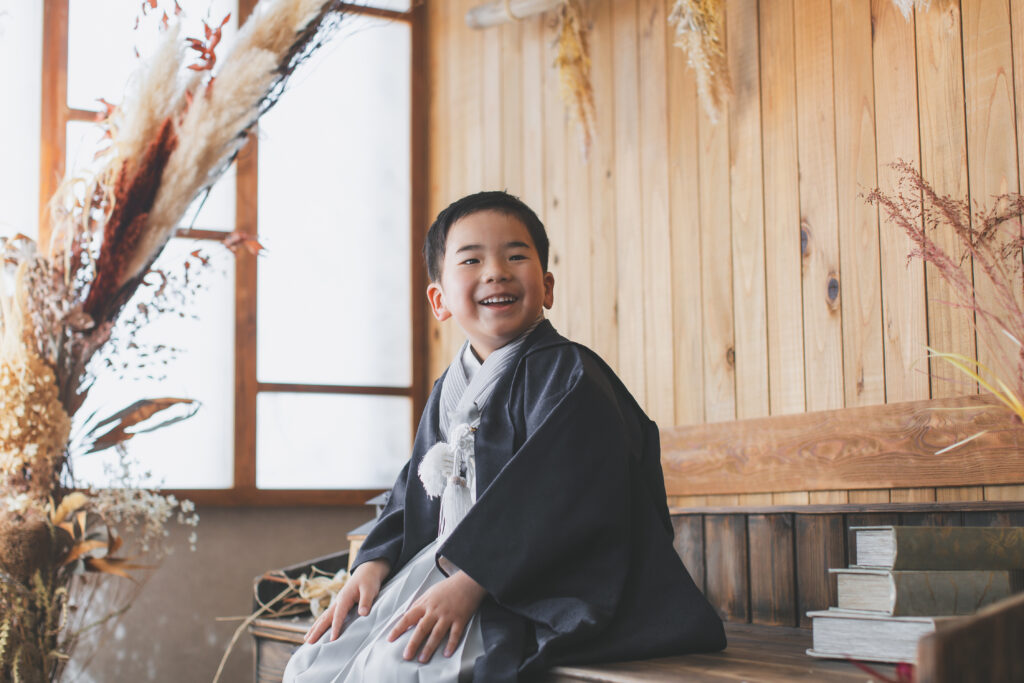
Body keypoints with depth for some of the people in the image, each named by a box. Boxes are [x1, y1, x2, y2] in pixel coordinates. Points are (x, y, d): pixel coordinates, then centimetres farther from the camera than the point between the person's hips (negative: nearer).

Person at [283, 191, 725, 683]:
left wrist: (466, 585, -26)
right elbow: (416, 495, 21)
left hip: (525, 588, -8)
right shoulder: (449, 390, 17)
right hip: (443, 565, 8)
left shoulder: (567, 375, -9)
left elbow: (553, 499, -21)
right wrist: (374, 565, 2)